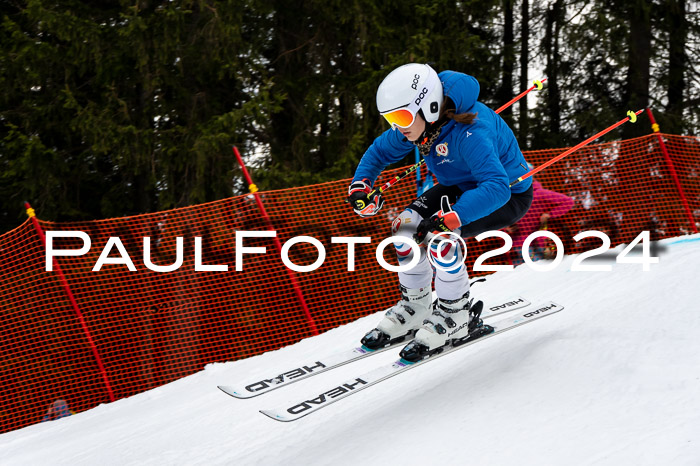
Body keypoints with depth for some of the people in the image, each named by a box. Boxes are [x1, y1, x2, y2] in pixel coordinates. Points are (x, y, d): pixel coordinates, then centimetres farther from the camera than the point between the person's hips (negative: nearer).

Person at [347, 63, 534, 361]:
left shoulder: (468, 133, -38)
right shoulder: (418, 122, -13)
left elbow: (497, 188, -46)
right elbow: (379, 151, 5)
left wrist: (448, 218, -54)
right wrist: (360, 186, -14)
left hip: (509, 195, -8)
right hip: (461, 185, 8)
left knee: (439, 235, -29)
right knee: (405, 226, -8)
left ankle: (456, 317, -9)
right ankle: (414, 310, 10)